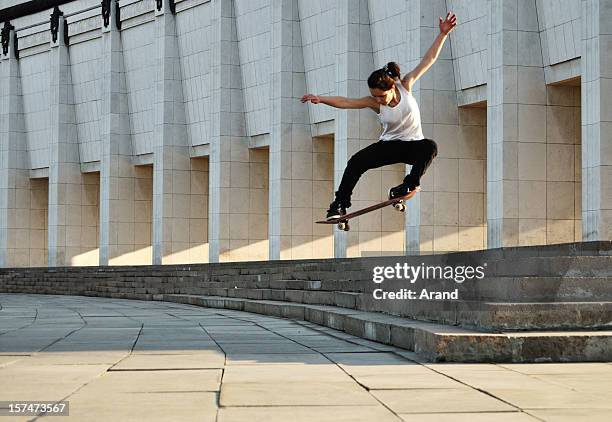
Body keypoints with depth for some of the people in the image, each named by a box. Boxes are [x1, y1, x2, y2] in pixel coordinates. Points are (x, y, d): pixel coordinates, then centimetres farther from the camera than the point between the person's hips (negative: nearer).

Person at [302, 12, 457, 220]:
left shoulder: (405, 85, -11)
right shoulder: (375, 103, -10)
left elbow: (428, 60, -13)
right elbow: (346, 102, -20)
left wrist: (443, 34, -19)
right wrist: (321, 99, -34)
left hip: (412, 145, -1)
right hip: (389, 146, 1)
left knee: (430, 147, -36)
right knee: (356, 162, -18)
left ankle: (411, 183, -21)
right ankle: (340, 204, -6)